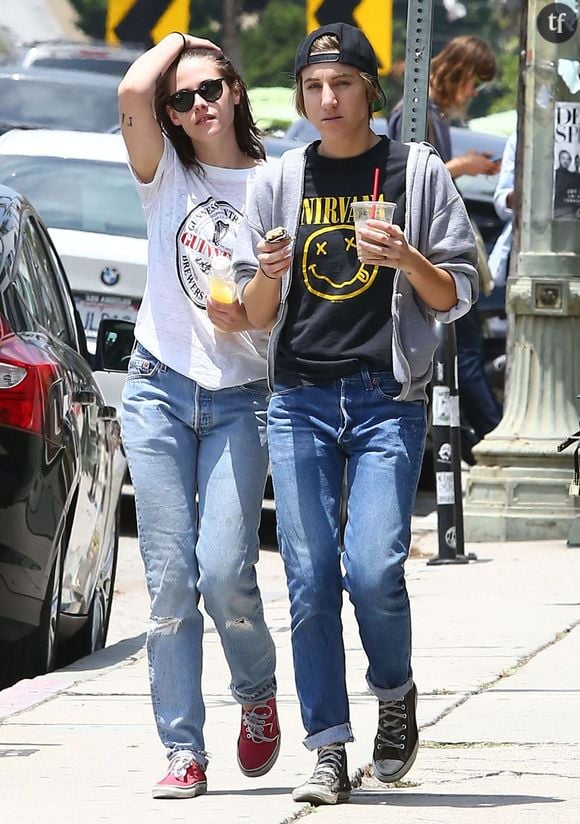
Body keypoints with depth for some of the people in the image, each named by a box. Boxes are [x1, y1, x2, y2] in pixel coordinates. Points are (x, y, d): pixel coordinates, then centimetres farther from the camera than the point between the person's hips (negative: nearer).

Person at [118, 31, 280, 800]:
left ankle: (258, 694, 17)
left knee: (224, 571, -12)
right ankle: (185, 752, 1)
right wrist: (172, 44, 4)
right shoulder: (167, 175, 6)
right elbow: (133, 91, -13)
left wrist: (249, 320, -13)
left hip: (240, 398, -1)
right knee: (169, 577, -3)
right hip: (160, 390, 1)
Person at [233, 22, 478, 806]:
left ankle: (395, 691, 15)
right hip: (300, 398, 2)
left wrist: (407, 259, -14)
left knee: (374, 570, -14)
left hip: (388, 398, -2)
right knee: (310, 581, -3)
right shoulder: (279, 181, 10)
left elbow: (456, 296, 5)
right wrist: (268, 275, -10)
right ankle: (329, 754, 3)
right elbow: (255, 314, 12)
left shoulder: (417, 172, 4)